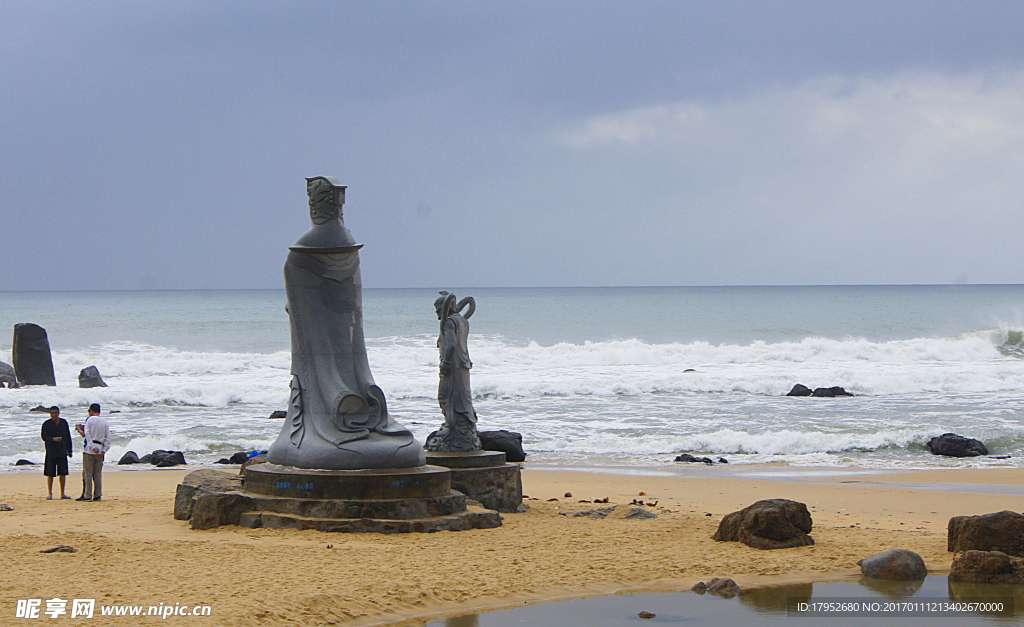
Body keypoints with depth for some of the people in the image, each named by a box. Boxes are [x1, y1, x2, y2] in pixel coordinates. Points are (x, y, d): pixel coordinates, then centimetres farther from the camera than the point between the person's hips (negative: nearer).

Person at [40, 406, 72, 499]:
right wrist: (53, 439, -27)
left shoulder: (64, 422, 10)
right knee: (50, 474, -2)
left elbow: (68, 437, 16)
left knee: (63, 473, 3)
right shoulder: (46, 424, -1)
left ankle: (62, 494, 10)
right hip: (51, 452, -3)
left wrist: (69, 450, 14)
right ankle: (50, 494, 7)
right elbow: (44, 437, -9)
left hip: (62, 452, 3)